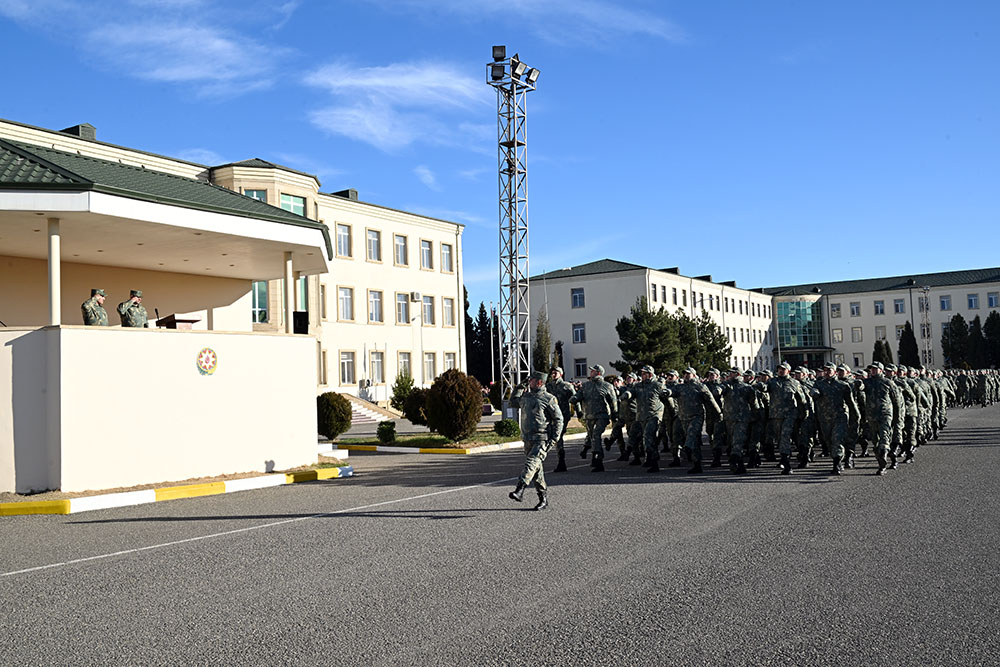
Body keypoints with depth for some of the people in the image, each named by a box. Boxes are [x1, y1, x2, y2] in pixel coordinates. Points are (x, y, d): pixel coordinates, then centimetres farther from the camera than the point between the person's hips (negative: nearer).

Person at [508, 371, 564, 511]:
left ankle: (519, 490, -37)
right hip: (528, 439, 7)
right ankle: (544, 498, 18)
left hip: (542, 439, -7)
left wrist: (554, 439, -11)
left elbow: (559, 419, -5)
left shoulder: (548, 399, -7)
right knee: (536, 469, 9)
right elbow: (513, 402, 34)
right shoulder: (525, 397, 13)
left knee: (531, 463, -23)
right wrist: (517, 389, 19)